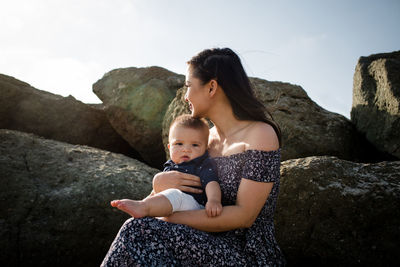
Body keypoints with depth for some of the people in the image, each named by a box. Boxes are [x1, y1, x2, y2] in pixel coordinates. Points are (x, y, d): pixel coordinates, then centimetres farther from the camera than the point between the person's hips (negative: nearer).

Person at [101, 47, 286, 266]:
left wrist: (168, 218, -20)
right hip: (212, 245, 6)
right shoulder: (207, 137, 10)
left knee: (140, 232, -24)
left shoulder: (261, 134, -11)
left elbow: (244, 216, -18)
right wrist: (159, 181, -10)